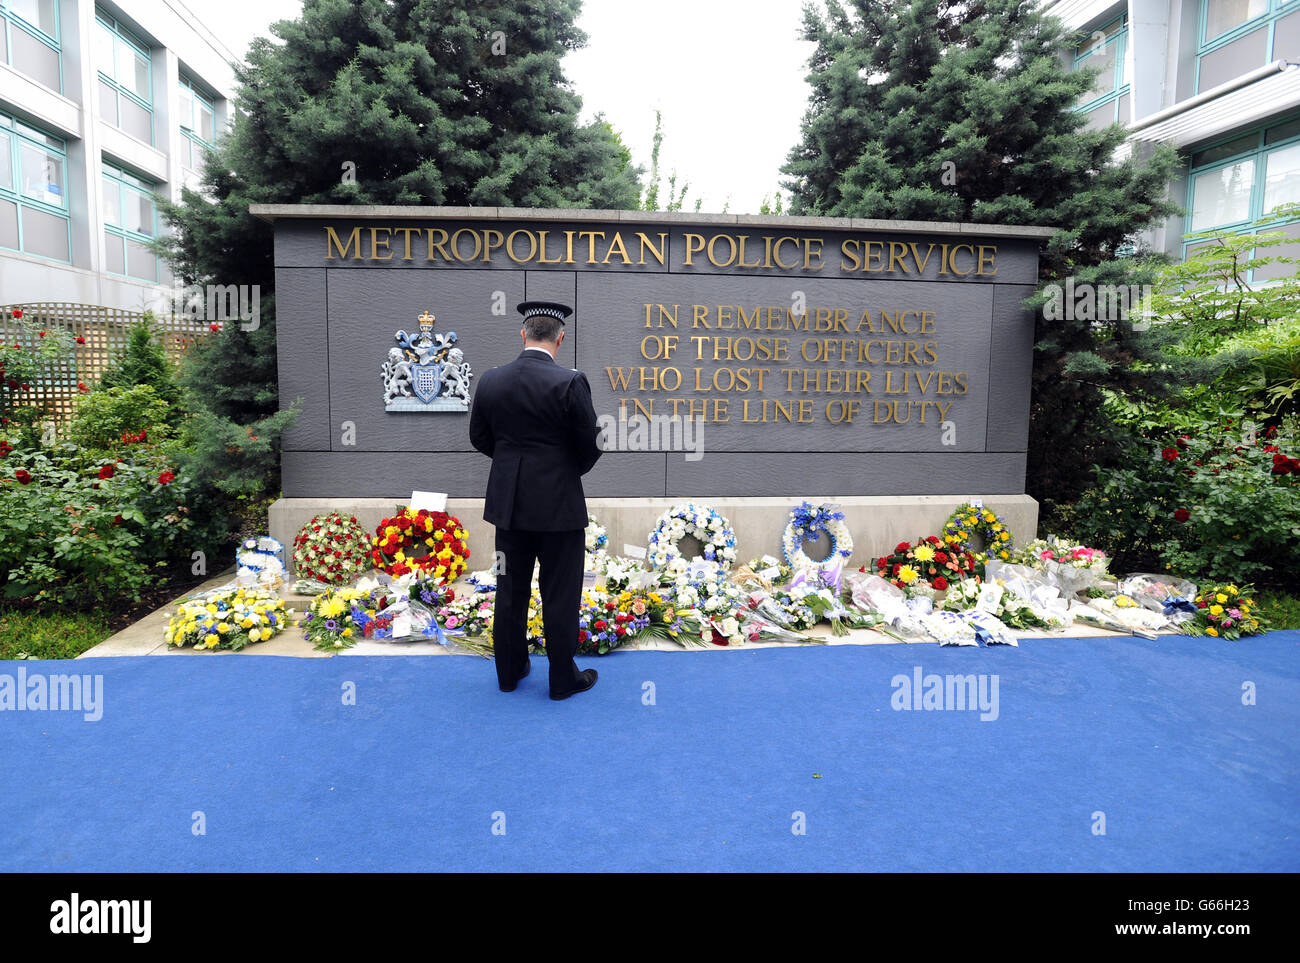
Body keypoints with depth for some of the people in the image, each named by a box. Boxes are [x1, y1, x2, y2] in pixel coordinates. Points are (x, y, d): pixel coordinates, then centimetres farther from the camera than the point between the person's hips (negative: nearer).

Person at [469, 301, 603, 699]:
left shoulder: (490, 380, -2)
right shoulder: (570, 382, -16)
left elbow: (479, 438, 8)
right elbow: (591, 444, -10)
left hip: (509, 502, 5)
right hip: (559, 503, -4)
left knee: (511, 590, 16)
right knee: (560, 593, 8)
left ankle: (509, 670, 29)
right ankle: (563, 678, 20)